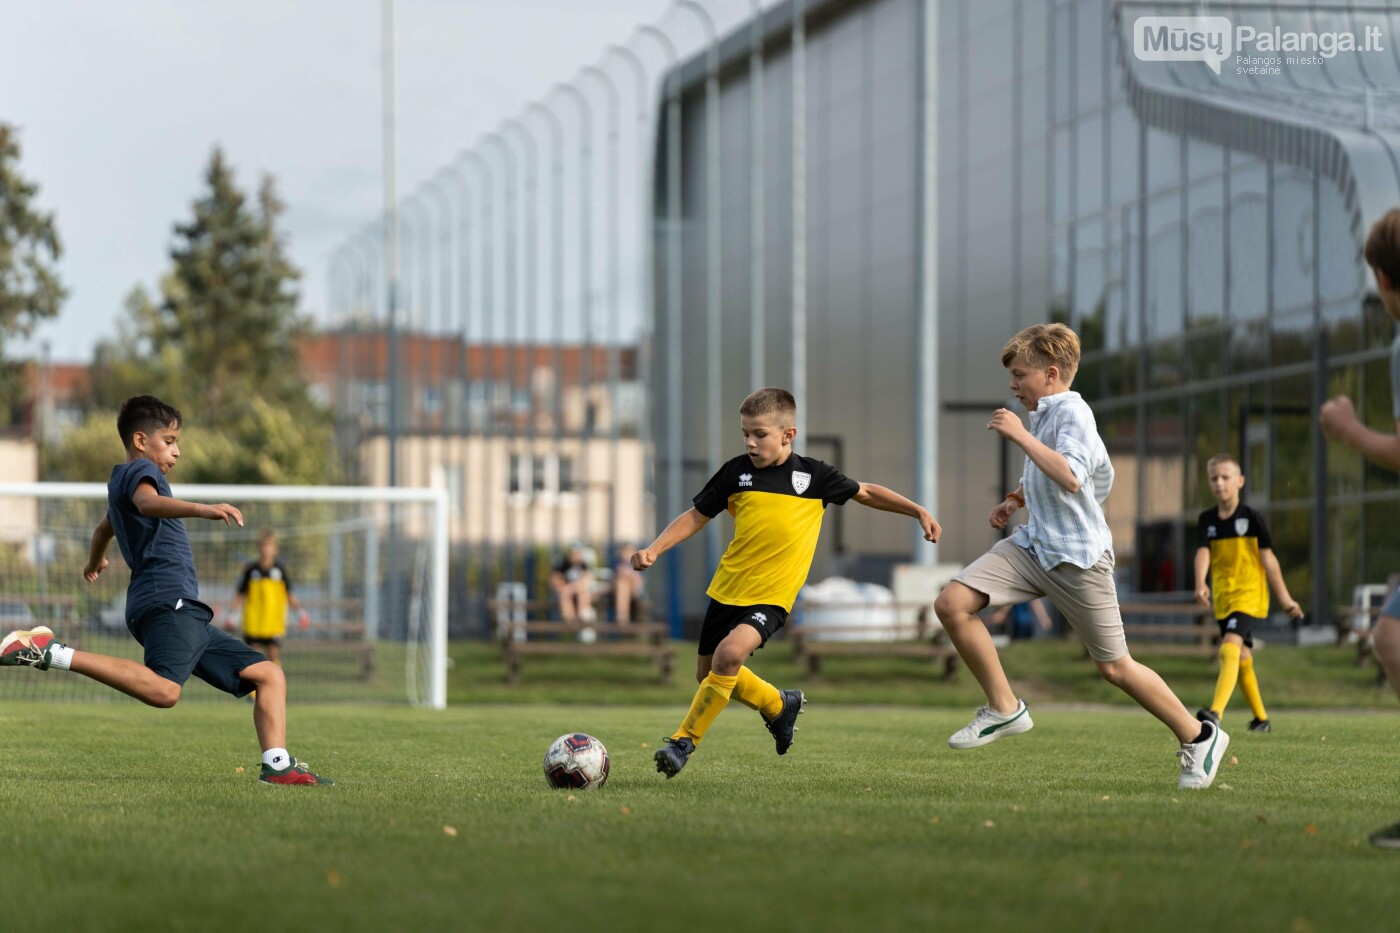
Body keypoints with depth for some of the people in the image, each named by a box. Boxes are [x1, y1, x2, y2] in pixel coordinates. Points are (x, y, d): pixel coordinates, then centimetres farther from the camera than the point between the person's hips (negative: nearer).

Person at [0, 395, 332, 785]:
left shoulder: (120, 482, 31)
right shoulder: (141, 471, 1)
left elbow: (104, 528, 53)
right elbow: (148, 503, -25)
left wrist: (95, 563, 74)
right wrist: (204, 510, -41)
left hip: (184, 612, 11)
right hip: (168, 600, -11)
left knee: (269, 675, 9)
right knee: (164, 690, -36)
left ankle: (277, 765, -2)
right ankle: (53, 654, -26)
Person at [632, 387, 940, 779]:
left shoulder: (813, 476, -2)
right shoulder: (736, 472, 1)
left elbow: (866, 493, 13)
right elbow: (696, 516, 9)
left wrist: (918, 511, 9)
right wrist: (654, 549, -1)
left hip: (771, 595, -4)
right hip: (727, 588, 4)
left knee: (730, 652, -27)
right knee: (708, 673, 11)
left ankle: (685, 739, -15)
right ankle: (779, 704, 37)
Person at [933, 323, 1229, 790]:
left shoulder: (1072, 413, -16)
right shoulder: (1045, 414, 13)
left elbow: (1070, 477, -34)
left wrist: (1021, 435, -26)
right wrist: (1017, 500, 21)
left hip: (1077, 556, -8)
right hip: (1032, 544, 8)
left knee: (1113, 666, 1)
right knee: (952, 603, -10)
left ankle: (1198, 737, 19)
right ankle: (1005, 709, 1)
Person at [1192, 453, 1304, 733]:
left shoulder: (1252, 518, -5)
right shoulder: (1207, 520, 6)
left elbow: (1268, 558, -4)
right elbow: (1203, 553, -8)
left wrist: (1285, 598, -2)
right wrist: (1200, 584, -28)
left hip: (1250, 595, -5)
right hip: (1223, 597, 5)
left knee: (1230, 647, -23)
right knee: (1242, 658, 13)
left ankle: (1216, 712, -35)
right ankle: (1261, 718, 27)